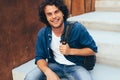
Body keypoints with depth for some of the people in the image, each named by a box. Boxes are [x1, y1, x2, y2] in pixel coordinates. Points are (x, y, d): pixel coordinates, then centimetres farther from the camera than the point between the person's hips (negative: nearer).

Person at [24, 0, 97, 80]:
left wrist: (71, 51, -22)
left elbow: (93, 50, -8)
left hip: (75, 66, -1)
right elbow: (40, 57, -4)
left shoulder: (77, 28, -16)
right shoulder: (42, 34, -8)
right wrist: (48, 72, -25)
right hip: (55, 65, 2)